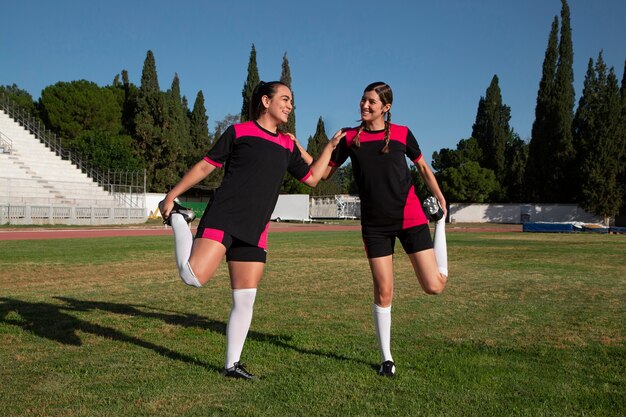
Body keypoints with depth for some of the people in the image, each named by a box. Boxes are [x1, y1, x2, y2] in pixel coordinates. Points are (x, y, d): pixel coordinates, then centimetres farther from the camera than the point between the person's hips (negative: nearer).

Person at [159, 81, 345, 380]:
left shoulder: (287, 145, 17)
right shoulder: (239, 132, 2)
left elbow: (312, 178, 25)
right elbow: (205, 166, 4)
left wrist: (331, 145, 24)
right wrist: (171, 195, 2)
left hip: (254, 231, 5)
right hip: (222, 217, -5)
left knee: (245, 299, 4)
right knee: (193, 277, -24)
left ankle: (232, 364, 18)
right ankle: (179, 219, 3)